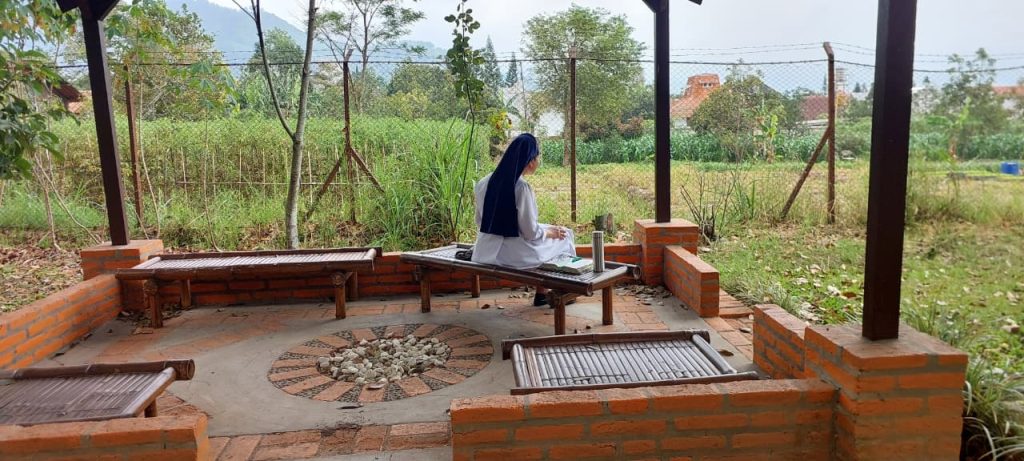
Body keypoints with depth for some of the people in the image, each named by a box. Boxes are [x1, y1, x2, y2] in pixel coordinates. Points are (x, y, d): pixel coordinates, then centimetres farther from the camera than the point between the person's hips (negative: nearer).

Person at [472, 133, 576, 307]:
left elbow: (480, 221, 10)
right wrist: (550, 232, 4)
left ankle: (542, 293, 30)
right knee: (563, 237, 14)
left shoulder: (486, 182, 1)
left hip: (486, 251, 8)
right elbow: (530, 232, -17)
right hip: (511, 254, -7)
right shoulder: (522, 188, -21)